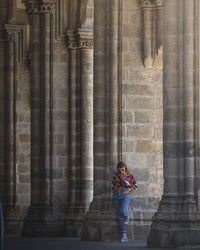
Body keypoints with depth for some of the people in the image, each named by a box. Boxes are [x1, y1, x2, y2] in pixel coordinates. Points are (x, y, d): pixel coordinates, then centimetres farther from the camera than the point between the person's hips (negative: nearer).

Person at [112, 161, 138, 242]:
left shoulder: (130, 175, 2)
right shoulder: (115, 175, 8)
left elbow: (135, 186, 5)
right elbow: (113, 188, 12)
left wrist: (129, 189, -13)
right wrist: (117, 184, -8)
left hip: (125, 196, -3)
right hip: (116, 196, 3)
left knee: (123, 211, -31)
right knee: (120, 216, -3)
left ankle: (127, 215, 7)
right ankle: (124, 236, -1)